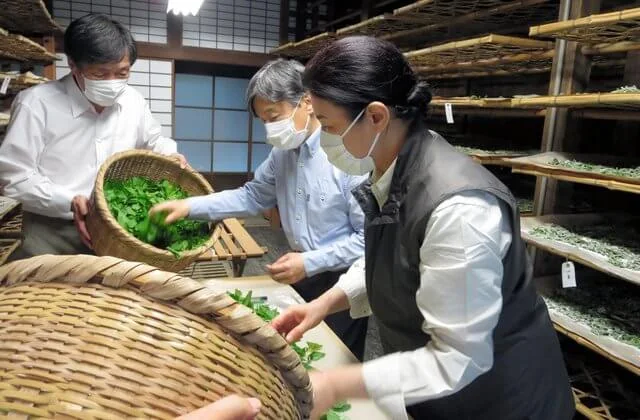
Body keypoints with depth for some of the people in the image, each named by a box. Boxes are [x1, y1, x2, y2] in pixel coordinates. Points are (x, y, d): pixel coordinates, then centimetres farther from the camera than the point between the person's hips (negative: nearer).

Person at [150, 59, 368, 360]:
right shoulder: (283, 153, 1)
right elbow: (252, 197, 8)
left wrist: (309, 263, -21)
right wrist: (191, 206, -3)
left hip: (342, 283, -6)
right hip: (302, 277, 6)